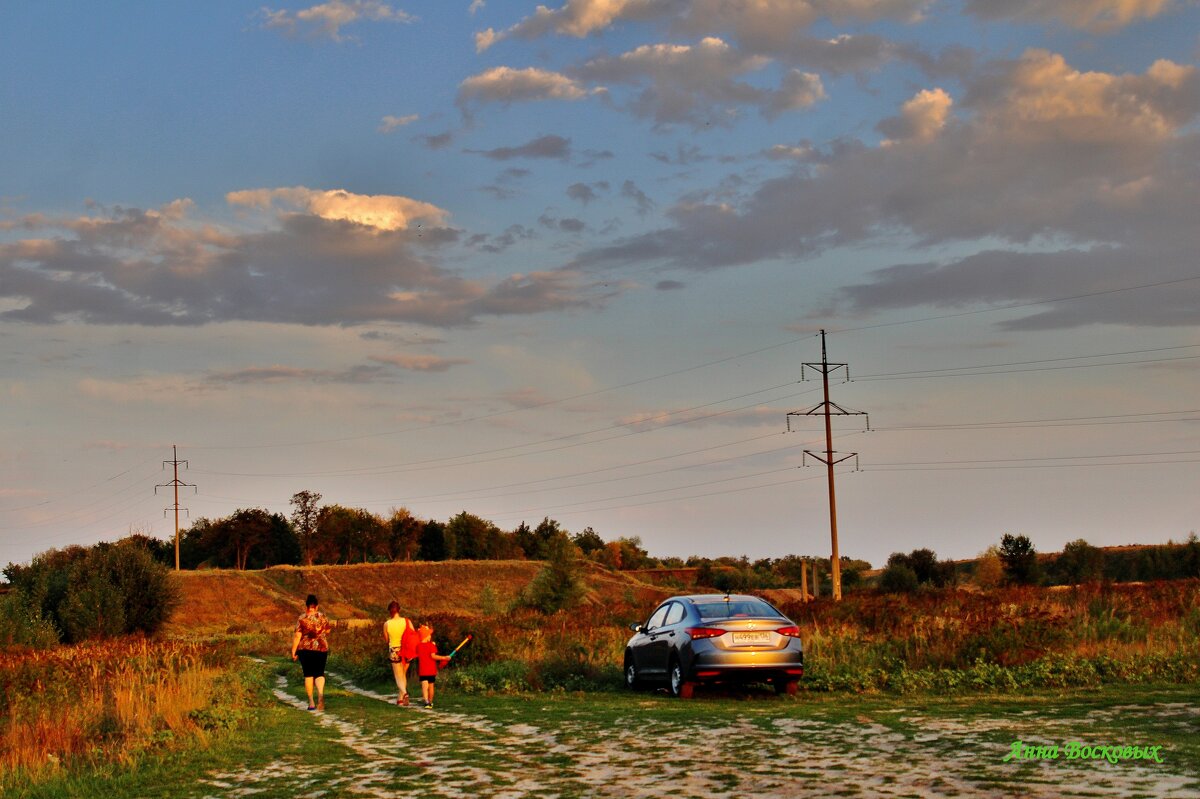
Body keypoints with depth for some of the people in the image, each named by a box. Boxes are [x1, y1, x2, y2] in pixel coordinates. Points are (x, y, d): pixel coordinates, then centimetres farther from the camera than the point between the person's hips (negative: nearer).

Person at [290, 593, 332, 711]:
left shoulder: (302, 619, -7)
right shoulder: (323, 617, 1)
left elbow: (297, 636, -10)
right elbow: (327, 631, 14)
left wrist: (293, 651, -4)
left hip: (305, 649, -1)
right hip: (321, 648, 1)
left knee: (308, 675, 9)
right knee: (319, 673, 6)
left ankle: (311, 702, 6)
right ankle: (320, 694, -24)